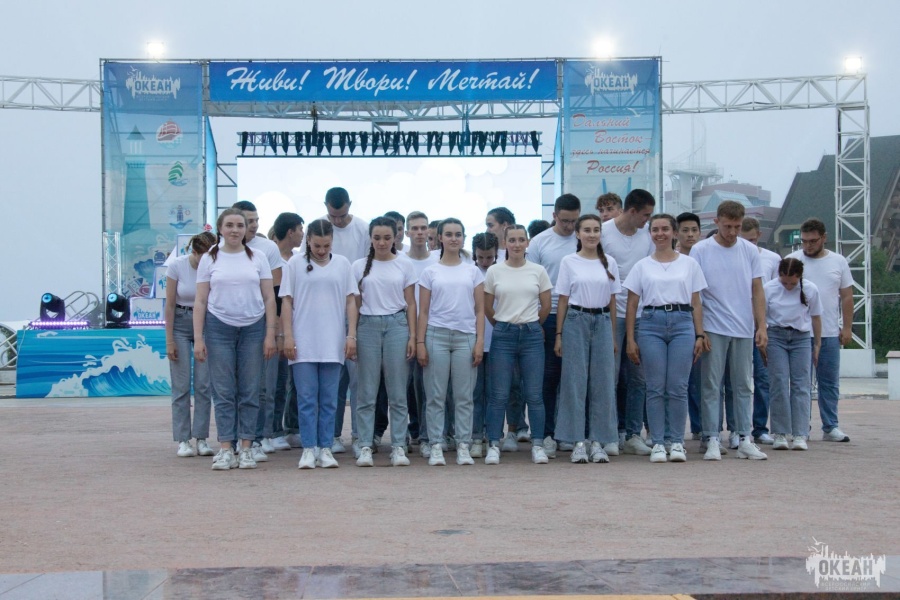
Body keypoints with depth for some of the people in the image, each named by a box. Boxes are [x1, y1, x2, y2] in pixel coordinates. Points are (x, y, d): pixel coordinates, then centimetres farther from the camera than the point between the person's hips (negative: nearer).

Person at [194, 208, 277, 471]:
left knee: (249, 392, 2)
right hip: (219, 328, -1)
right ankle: (225, 449, 3)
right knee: (224, 391, 0)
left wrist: (270, 334, -2)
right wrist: (198, 338, -3)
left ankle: (246, 448, 8)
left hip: (253, 328, 1)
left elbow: (269, 298, 5)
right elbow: (200, 301, 5)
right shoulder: (209, 259, 6)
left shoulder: (257, 258, 7)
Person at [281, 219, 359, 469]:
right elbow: (287, 301, 3)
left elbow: (350, 301, 8)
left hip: (333, 343, 1)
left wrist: (351, 335, 0)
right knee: (307, 399, -1)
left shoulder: (342, 264, 8)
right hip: (303, 343, -1)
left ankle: (325, 448, 10)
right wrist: (288, 336, -4)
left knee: (329, 400, 4)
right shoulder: (295, 263, 4)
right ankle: (309, 449, 3)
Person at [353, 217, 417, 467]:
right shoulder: (360, 266, 7)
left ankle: (398, 447, 6)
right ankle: (365, 447, 4)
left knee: (398, 392, 1)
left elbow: (411, 304, 7)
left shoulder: (405, 265, 7)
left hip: (397, 325, 0)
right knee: (367, 392, 0)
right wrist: (351, 335, 0)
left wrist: (413, 336, 0)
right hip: (368, 326, 0)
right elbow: (355, 303, 8)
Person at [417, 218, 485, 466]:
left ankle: (463, 447, 7)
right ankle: (436, 447, 5)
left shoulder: (473, 271, 10)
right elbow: (423, 311, 5)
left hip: (465, 336, 1)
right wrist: (420, 342, -3)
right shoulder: (430, 272, 7)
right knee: (436, 396, 0)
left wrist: (480, 341, -1)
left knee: (464, 396, 2)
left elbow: (480, 310, 8)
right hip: (436, 335, -1)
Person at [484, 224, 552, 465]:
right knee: (499, 395, 1)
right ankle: (494, 445, 7)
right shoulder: (494, 271, 2)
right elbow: (487, 307, 9)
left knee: (534, 394, 2)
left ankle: (537, 445, 9)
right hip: (503, 336, 0)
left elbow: (546, 306, 10)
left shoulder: (538, 271, 4)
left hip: (532, 334, 1)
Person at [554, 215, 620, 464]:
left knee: (603, 382, 1)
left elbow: (612, 301, 11)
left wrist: (613, 335, 9)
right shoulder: (569, 262, 2)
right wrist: (558, 335, -1)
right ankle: (577, 442, 4)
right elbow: (562, 301, 2)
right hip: (576, 321, -2)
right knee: (575, 381, -2)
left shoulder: (609, 263, 8)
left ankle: (598, 442, 8)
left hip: (602, 322, 2)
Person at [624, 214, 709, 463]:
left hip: (682, 323, 0)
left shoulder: (689, 264, 11)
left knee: (678, 387, -2)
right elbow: (632, 305, 8)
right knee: (656, 387, -1)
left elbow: (696, 304, 10)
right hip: (651, 323, 0)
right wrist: (630, 339, 1)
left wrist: (700, 335, 2)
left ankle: (677, 442, 7)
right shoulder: (642, 266, 9)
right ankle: (657, 443, 6)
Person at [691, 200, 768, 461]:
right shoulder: (701, 251, -4)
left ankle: (745, 439, 14)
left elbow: (757, 291, 8)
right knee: (711, 385, 0)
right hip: (713, 329, -3)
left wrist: (761, 326, 1)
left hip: (744, 329, 3)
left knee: (743, 385, 9)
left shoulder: (750, 251, 6)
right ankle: (711, 439, 5)